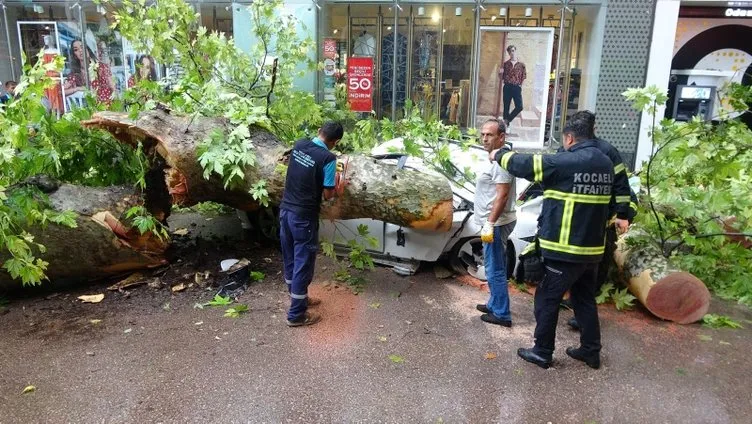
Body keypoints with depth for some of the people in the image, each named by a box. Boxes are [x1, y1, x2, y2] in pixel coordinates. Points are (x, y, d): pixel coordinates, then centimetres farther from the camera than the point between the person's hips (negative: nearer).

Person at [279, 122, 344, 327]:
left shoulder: (299, 144, 3)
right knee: (303, 264, 4)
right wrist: (335, 182, 7)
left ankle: (298, 298, 38)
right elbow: (327, 195, -13)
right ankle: (296, 315, 13)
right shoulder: (328, 158, -17)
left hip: (285, 209, 8)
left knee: (290, 259, 19)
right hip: (304, 217, -7)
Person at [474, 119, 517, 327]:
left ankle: (502, 314, 4)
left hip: (497, 224, -11)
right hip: (495, 223, 11)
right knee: (495, 268, 19)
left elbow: (502, 196, -24)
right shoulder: (495, 159, 14)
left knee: (495, 270, -4)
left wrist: (490, 224, -26)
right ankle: (494, 304, 31)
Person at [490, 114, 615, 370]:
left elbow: (525, 165, -11)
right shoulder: (606, 164, 7)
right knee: (585, 300, 20)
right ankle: (591, 351, 27)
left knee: (547, 300, 6)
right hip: (592, 248, 8)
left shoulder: (567, 162, -18)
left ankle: (542, 352, 15)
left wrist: (499, 155, 6)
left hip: (564, 250, -8)